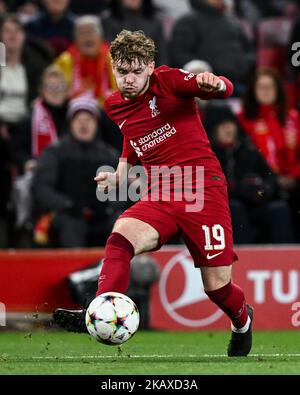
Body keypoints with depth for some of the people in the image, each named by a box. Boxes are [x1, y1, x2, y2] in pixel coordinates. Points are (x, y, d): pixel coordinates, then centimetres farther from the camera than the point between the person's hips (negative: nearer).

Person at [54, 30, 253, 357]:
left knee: (217, 287, -4)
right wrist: (116, 176, 13)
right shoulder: (115, 106, 13)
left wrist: (214, 83, -40)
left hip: (203, 190, -4)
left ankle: (242, 321, 31)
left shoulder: (168, 81, -4)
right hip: (159, 196, 4)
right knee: (120, 237, -29)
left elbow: (226, 89, -16)